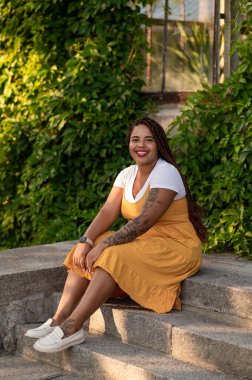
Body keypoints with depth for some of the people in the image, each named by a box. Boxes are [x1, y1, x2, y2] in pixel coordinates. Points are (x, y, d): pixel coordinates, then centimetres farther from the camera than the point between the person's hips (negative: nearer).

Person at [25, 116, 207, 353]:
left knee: (114, 257, -31)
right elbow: (108, 212, -2)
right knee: (84, 253, -9)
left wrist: (104, 245, -29)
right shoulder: (127, 174, 8)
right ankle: (58, 320, -20)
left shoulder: (166, 173, -16)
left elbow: (145, 220, -26)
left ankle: (72, 328, -34)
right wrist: (86, 241, -19)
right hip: (142, 242, 8)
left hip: (175, 248, -8)